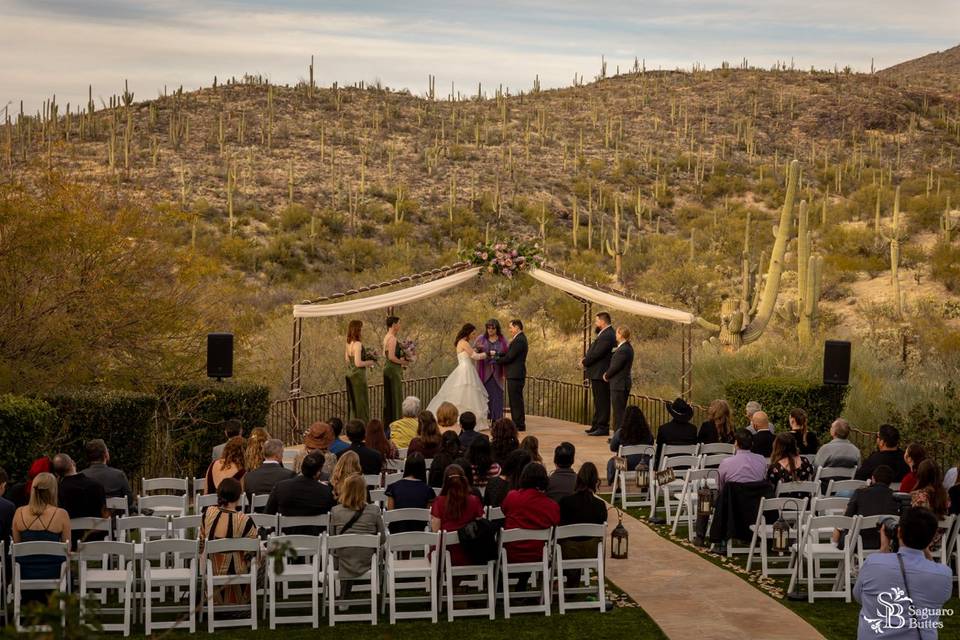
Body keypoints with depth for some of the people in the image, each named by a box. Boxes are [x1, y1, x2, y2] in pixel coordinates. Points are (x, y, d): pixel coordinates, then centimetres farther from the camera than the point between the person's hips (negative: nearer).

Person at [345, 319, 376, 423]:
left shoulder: (349, 343, 5)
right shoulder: (358, 344, -21)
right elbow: (358, 363, -23)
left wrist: (365, 356, 17)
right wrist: (370, 362, -8)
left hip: (350, 374, 9)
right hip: (358, 375, -9)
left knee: (352, 401, 16)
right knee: (361, 401, 0)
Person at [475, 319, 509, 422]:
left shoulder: (502, 341, 5)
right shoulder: (481, 338, 4)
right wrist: (477, 348, -22)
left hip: (497, 373, 0)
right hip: (485, 372, 0)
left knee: (497, 396, -1)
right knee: (485, 396, -2)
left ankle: (496, 420, 3)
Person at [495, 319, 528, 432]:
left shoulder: (519, 340, -17)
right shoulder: (519, 338, 17)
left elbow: (509, 357, -19)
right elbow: (509, 354, 14)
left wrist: (497, 360, -4)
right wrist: (497, 355, 2)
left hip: (515, 375, -11)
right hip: (514, 375, 11)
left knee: (516, 400, -6)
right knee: (515, 400, 14)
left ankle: (520, 425, -2)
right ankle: (517, 423, 19)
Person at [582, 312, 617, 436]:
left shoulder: (607, 336, -19)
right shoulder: (604, 334, 15)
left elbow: (597, 353, -22)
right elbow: (594, 351, 18)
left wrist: (585, 362, -8)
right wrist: (586, 359, 3)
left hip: (600, 374, -11)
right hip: (598, 373, 11)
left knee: (602, 402, -6)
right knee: (599, 402, 16)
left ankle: (603, 427, -2)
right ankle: (596, 426, 24)